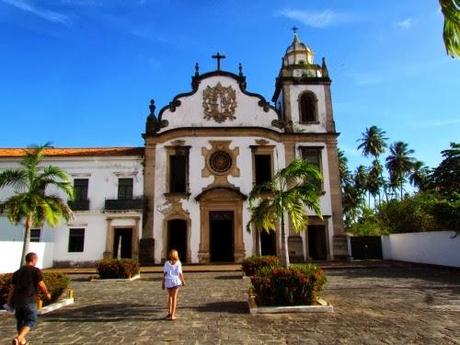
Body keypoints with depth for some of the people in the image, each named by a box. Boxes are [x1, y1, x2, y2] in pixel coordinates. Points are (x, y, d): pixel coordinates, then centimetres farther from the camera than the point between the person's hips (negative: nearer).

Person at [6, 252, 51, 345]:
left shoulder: (17, 272, 12)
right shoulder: (36, 271, -6)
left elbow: (12, 288, 9)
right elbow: (41, 285, -5)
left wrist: (9, 301, 13)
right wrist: (47, 294, 11)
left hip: (17, 300, 6)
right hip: (28, 301, -6)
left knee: (20, 320, 20)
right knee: (31, 321, 3)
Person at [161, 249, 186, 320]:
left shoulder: (167, 263, 1)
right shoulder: (178, 263, -3)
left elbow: (164, 273, -3)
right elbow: (180, 273, -5)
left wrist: (163, 283, 2)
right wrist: (183, 281, 7)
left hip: (168, 281, 2)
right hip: (176, 281, -2)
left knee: (170, 296, 22)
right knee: (174, 297, 5)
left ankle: (169, 312, 21)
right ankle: (172, 315, 1)